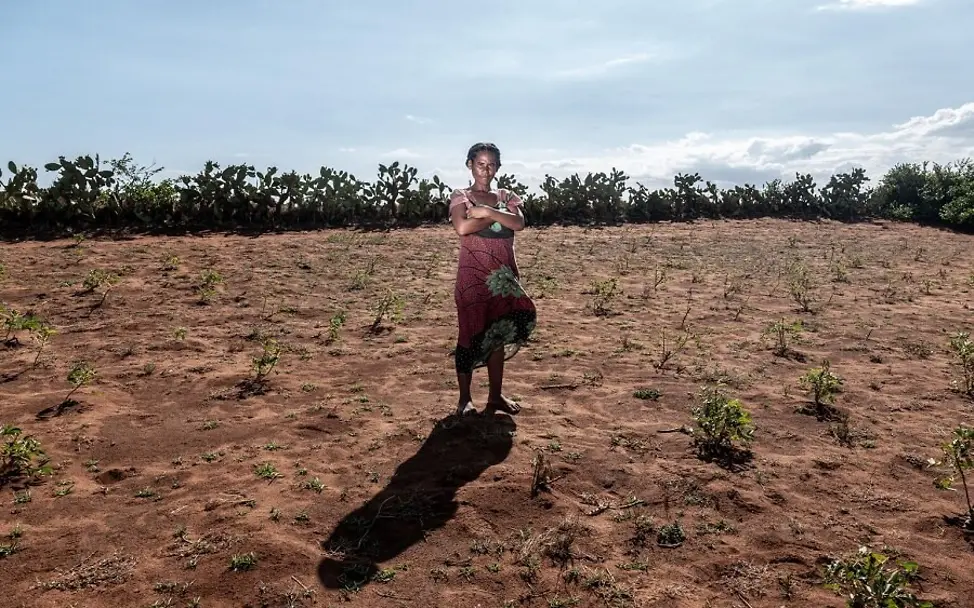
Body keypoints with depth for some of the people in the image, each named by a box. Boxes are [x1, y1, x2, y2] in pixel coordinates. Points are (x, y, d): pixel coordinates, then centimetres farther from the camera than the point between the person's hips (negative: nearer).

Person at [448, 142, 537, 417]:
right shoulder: (461, 196, 1)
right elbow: (462, 227, -18)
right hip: (473, 274, -4)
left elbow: (519, 223, -6)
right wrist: (498, 216, -9)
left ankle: (496, 395, 17)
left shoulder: (506, 196, 12)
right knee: (472, 332, -2)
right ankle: (464, 399, 9)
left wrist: (488, 212, -15)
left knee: (499, 332, 7)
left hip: (503, 274, 4)